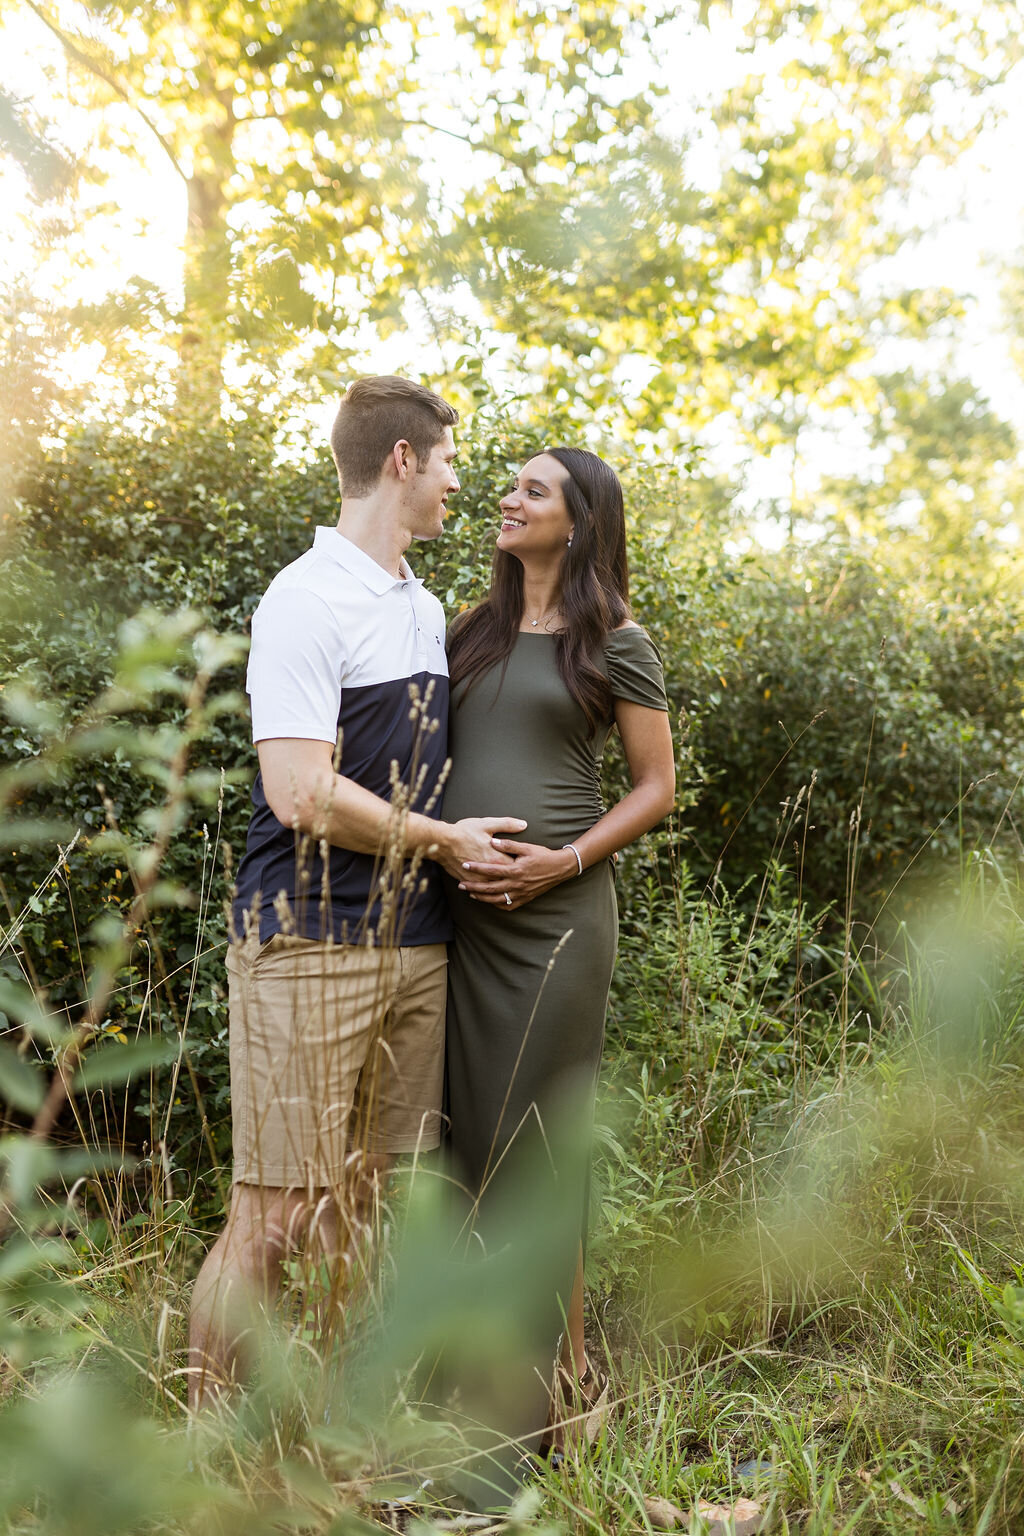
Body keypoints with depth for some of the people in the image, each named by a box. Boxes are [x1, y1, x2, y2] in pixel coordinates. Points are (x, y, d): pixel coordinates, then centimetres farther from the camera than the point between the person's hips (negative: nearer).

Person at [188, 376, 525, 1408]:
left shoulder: (426, 609, 17)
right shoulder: (305, 601, -10)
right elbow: (302, 793, -18)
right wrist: (442, 841, -8)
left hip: (416, 945, 8)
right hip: (312, 947, -8)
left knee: (372, 1202, 12)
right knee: (275, 1212, -3)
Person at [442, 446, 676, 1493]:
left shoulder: (614, 642, 0)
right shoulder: (472, 633, 14)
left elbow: (656, 787, 2)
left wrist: (565, 861, -12)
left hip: (554, 914, -5)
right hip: (462, 910, 5)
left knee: (530, 1141, -2)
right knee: (474, 1130, 8)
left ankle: (526, 1411, 9)